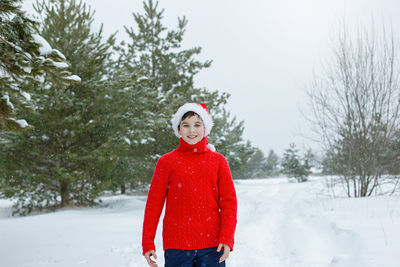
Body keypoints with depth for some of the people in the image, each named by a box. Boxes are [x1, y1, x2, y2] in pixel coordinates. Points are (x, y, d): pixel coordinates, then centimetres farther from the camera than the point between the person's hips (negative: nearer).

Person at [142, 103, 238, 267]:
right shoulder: (167, 162, 4)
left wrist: (227, 238, -7)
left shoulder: (218, 161, 7)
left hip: (212, 246, 1)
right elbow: (154, 203, 4)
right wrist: (147, 243, 0)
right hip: (177, 245, 0)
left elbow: (228, 201, 4)